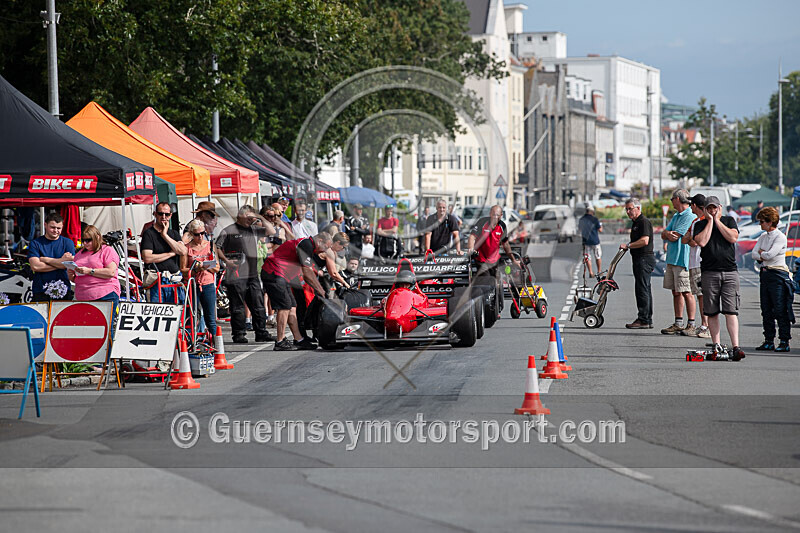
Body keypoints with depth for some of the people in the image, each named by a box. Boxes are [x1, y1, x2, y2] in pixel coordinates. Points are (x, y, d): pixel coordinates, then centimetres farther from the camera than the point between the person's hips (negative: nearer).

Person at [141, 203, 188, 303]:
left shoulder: (174, 234, 17)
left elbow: (183, 251, -2)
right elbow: (147, 258, -12)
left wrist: (165, 235, -3)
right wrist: (171, 253, -4)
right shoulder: (149, 233, 1)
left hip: (175, 281, 5)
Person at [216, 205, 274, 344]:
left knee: (258, 305, 2)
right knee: (237, 306, -1)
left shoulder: (253, 229, 16)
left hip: (252, 274, 5)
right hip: (235, 275, -5)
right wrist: (226, 260, -13)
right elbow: (217, 248, 1)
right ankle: (239, 335, 5)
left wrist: (261, 218, 8)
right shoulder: (228, 231, 1)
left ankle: (261, 333, 6)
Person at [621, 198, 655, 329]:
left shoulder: (644, 221, -13)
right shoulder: (635, 223, 20)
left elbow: (644, 241, -23)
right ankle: (648, 320, 14)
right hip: (639, 260, 11)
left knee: (642, 289, -11)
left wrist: (628, 245, -17)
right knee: (644, 290, 11)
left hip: (645, 259, -11)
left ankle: (643, 320, -11)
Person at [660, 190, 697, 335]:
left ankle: (691, 325, -3)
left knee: (686, 293, -6)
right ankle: (678, 324, 17)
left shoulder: (689, 216, -12)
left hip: (683, 260, -9)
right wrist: (667, 233, -8)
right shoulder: (676, 216, 19)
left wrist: (667, 234, 4)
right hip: (672, 259, 9)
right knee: (676, 292, 11)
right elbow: (664, 235, 15)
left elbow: (675, 237, -16)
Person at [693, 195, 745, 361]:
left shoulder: (729, 221, 11)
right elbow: (702, 242, -9)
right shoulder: (700, 225, 9)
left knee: (731, 311, -9)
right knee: (712, 312, 3)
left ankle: (736, 347, -15)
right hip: (709, 273, 1)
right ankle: (716, 346, 11)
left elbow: (733, 237, -7)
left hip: (730, 272, -1)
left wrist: (717, 220, -3)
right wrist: (710, 221, -3)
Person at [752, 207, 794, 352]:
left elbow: (770, 255, -19)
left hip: (778, 275, -8)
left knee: (780, 311, -7)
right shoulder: (763, 236, 14)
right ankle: (769, 341, 14)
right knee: (766, 310, 8)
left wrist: (761, 253, 0)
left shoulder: (780, 237, -10)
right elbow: (754, 253, 8)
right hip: (765, 274, 8)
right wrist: (763, 256, -9)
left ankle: (784, 341, -4)